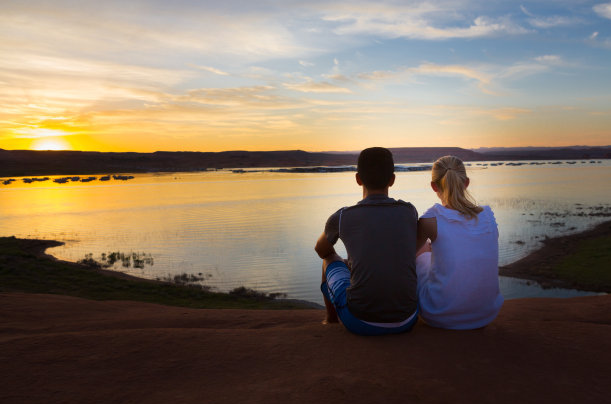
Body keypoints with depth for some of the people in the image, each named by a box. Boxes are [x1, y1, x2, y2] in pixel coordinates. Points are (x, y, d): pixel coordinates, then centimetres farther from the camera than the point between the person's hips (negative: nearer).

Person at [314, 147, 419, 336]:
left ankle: (331, 320, 50)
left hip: (360, 323, -2)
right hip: (406, 321, 3)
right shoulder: (410, 212, 2)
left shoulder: (341, 218, -4)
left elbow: (321, 251, 19)